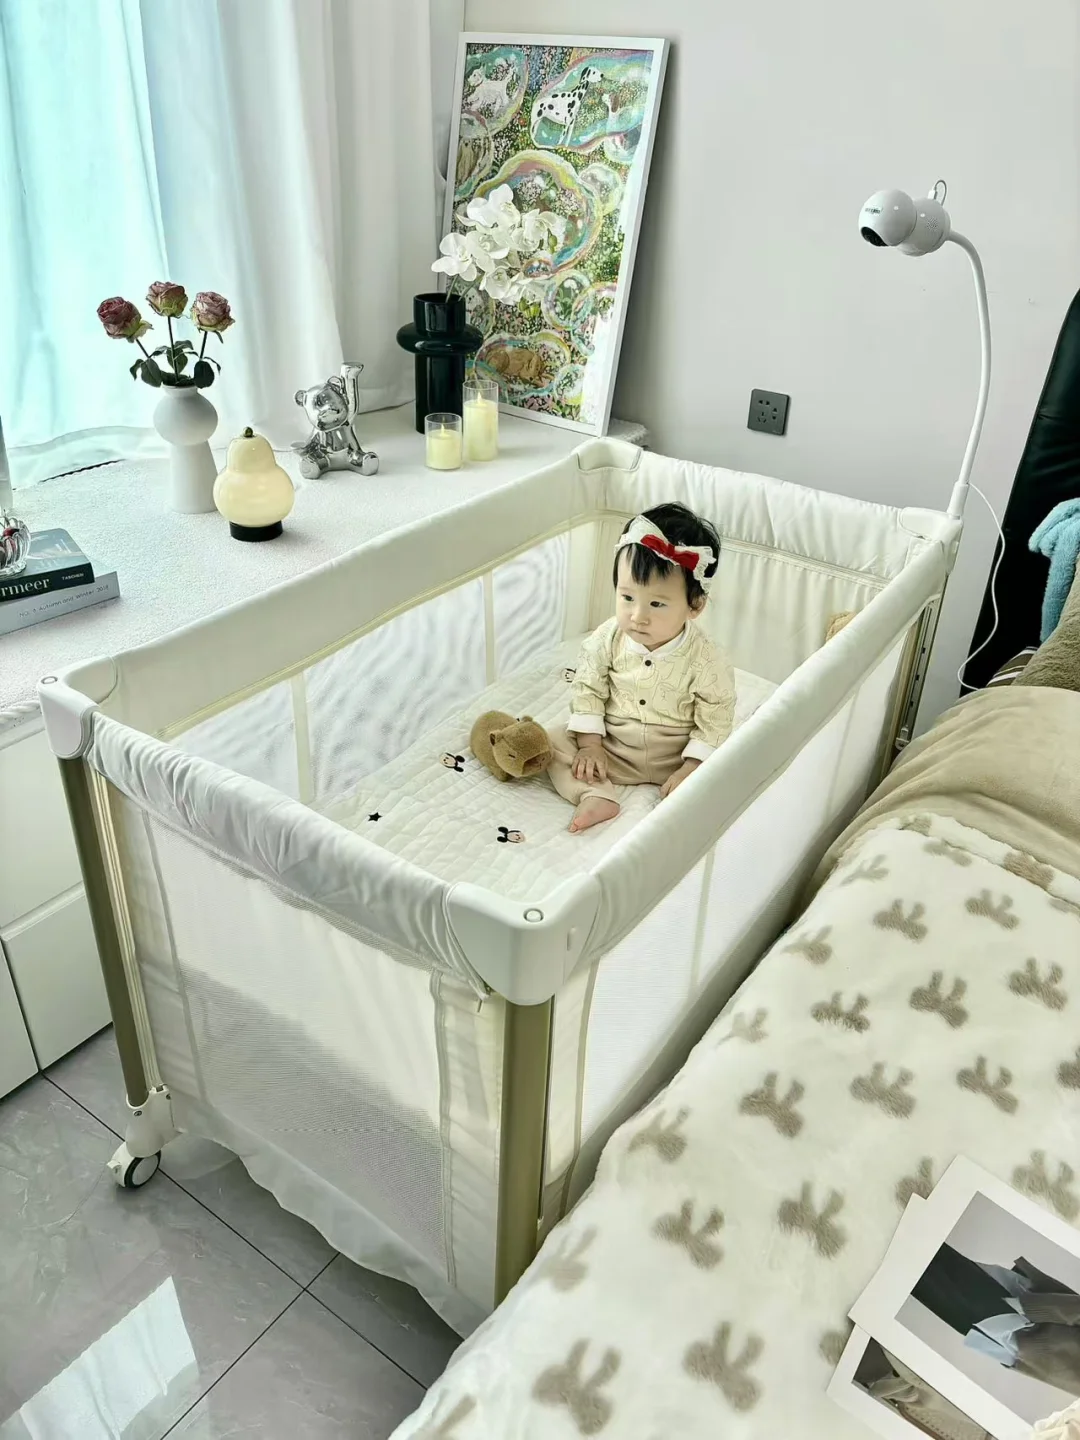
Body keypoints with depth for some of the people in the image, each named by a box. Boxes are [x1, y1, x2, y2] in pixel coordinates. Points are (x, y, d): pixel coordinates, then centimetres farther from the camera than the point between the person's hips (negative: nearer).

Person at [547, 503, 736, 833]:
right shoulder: (608, 638, -14)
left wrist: (689, 771, -19)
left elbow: (715, 723, -13)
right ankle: (597, 796, -24)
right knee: (554, 741, -13)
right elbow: (587, 689, -4)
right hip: (612, 748, 3)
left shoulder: (707, 662, -21)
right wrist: (589, 745, -10)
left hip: (674, 758, -2)